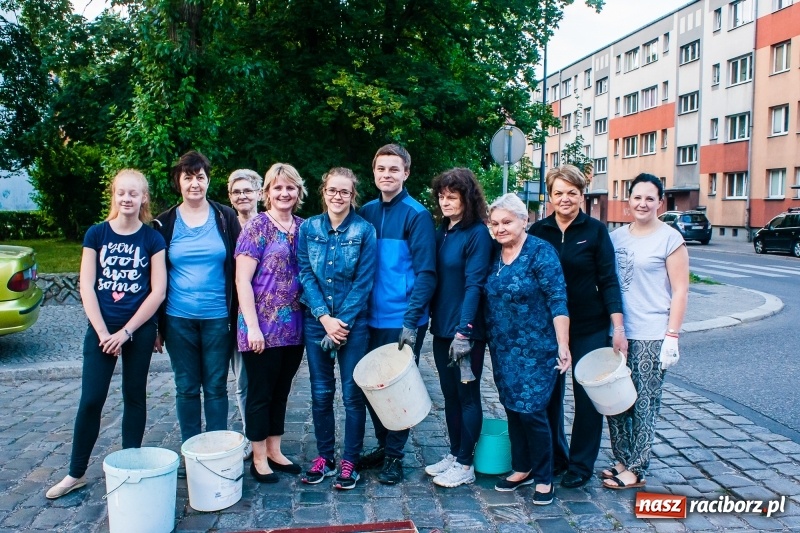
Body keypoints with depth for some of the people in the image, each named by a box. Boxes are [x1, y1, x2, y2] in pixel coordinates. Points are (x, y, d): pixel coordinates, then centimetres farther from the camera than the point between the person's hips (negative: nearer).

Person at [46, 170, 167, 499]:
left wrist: (125, 332, -10)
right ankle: (76, 473, 17)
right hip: (100, 329, 1)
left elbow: (158, 291, -7)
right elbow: (87, 287, -2)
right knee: (90, 400, 3)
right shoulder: (96, 234, 1)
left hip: (139, 330, -1)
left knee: (134, 397, 9)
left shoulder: (152, 239, -3)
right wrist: (103, 332, -9)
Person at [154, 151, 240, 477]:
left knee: (216, 387, 6)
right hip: (179, 319, 1)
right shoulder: (165, 223, 4)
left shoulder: (226, 218, 1)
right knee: (186, 388, 9)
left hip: (217, 318, -1)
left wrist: (236, 315, -3)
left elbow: (238, 269, 2)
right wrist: (156, 325, 4)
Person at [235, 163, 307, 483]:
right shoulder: (257, 226, -8)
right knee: (260, 393, 6)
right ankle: (259, 459, 20)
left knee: (281, 391, 15)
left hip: (293, 326, 6)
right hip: (263, 327, -5)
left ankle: (275, 452, 30)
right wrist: (252, 326, -16)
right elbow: (242, 280, -12)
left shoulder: (303, 228, 9)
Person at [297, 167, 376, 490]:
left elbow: (363, 281, -7)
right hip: (316, 321, 2)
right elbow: (306, 275, -1)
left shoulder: (364, 230, -4)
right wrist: (325, 318, -11)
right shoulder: (309, 228, 2)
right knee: (320, 393, 9)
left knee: (352, 394, 4)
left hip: (353, 322, -2)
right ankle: (324, 457, 24)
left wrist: (342, 321, -12)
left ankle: (349, 462, 17)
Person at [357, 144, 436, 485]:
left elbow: (426, 273, -13)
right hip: (370, 318, 5)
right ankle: (383, 445, 31)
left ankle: (394, 455, 21)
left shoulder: (417, 215, -9)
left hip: (402, 321, -5)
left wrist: (411, 321, -19)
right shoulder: (366, 213, 8)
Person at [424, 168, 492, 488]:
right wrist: (433, 319, 8)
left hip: (466, 330, -7)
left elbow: (474, 284, -18)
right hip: (442, 328, 7)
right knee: (450, 394, 15)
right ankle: (454, 454, 28)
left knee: (467, 394, 4)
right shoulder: (441, 232, 10)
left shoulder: (477, 234, -12)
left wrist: (463, 331, -24)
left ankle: (465, 465, 15)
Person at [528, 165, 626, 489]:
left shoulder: (595, 231, -5)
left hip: (589, 328, -2)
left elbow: (608, 280, -6)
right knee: (549, 394, 10)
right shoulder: (538, 231, 1)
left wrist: (618, 327, -13)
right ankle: (554, 458, 28)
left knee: (587, 395, 6)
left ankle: (581, 465, 22)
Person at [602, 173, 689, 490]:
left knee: (644, 404, 2)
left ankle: (636, 470, 13)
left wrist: (672, 337, -11)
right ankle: (622, 460, 24)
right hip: (618, 333, 5)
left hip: (652, 337, -5)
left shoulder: (670, 238, -3)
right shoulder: (616, 237, 9)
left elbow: (680, 291, -5)